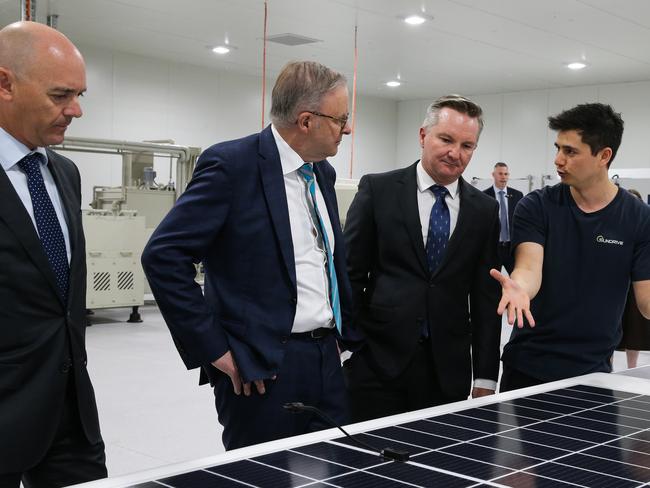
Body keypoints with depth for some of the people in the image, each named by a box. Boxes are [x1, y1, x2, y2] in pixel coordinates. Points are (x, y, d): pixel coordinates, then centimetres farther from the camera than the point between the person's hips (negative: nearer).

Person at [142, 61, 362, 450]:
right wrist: (213, 348, -16)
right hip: (262, 367, -7)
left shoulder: (323, 172, 11)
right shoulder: (233, 164, -13)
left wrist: (349, 333, 14)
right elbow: (163, 255, -17)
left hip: (327, 360, 7)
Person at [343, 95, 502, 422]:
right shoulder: (377, 190, -1)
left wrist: (486, 378, 5)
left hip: (449, 370, 2)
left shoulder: (485, 210, 7)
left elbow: (486, 296, 7)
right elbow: (351, 273, 1)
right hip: (378, 360, -2)